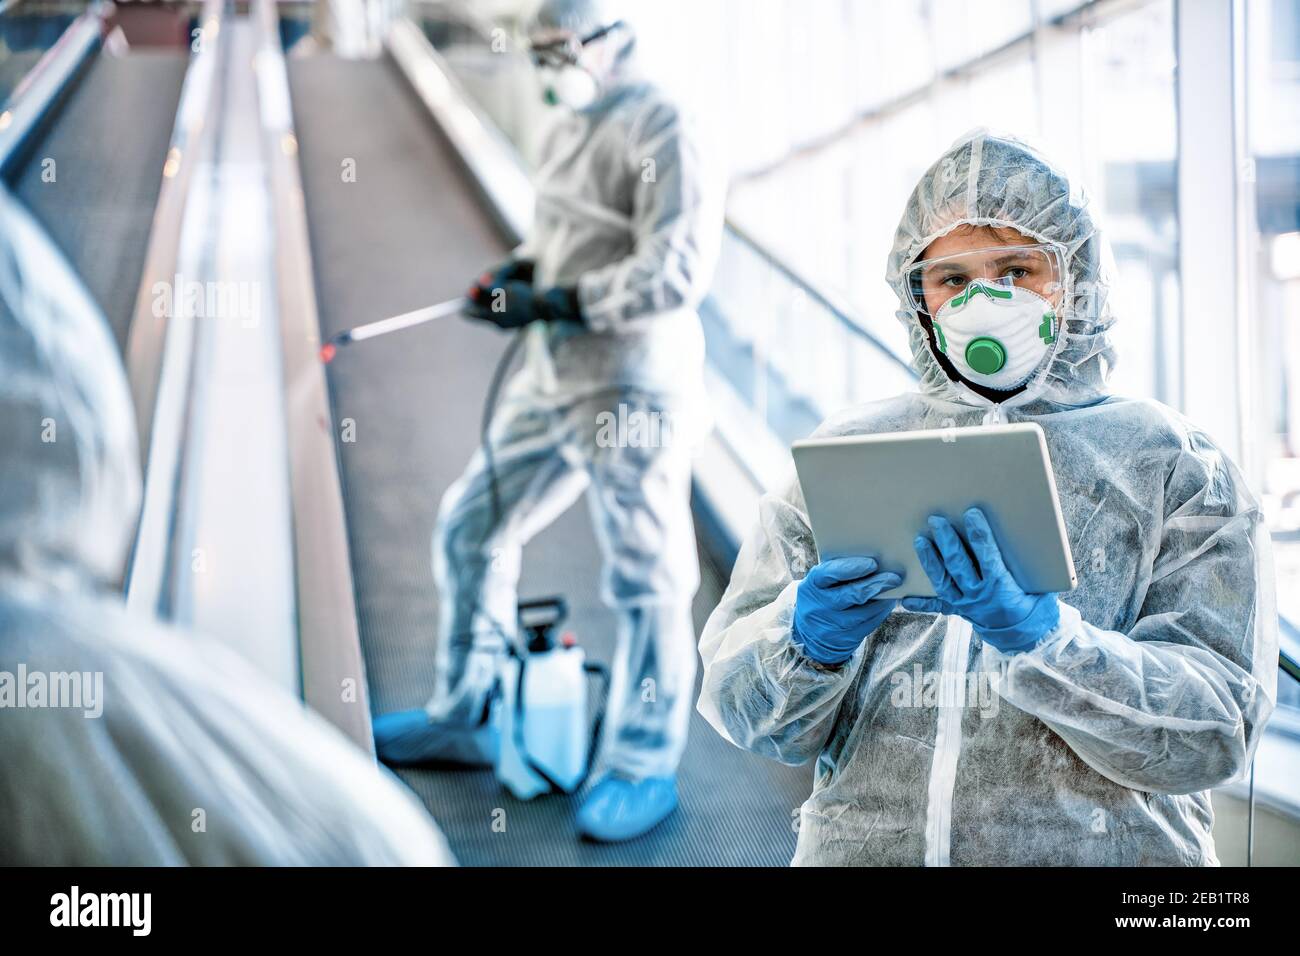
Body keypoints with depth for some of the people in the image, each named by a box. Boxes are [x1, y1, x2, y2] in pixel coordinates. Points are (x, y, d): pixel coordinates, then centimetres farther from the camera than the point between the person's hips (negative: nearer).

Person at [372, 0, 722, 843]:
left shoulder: (660, 129, -14)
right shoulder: (568, 130, 14)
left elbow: (679, 268, -22)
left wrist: (554, 304, -21)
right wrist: (521, 268, 3)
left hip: (635, 392, -9)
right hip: (553, 381, 9)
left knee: (646, 582, 0)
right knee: (470, 530, 14)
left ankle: (644, 767, 16)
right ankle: (462, 719, 30)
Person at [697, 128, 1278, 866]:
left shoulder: (1175, 464, 8)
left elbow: (1219, 731, -2)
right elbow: (744, 710, 7)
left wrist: (1038, 634, -14)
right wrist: (809, 643, -12)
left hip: (1100, 848, -2)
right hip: (863, 842, 2)